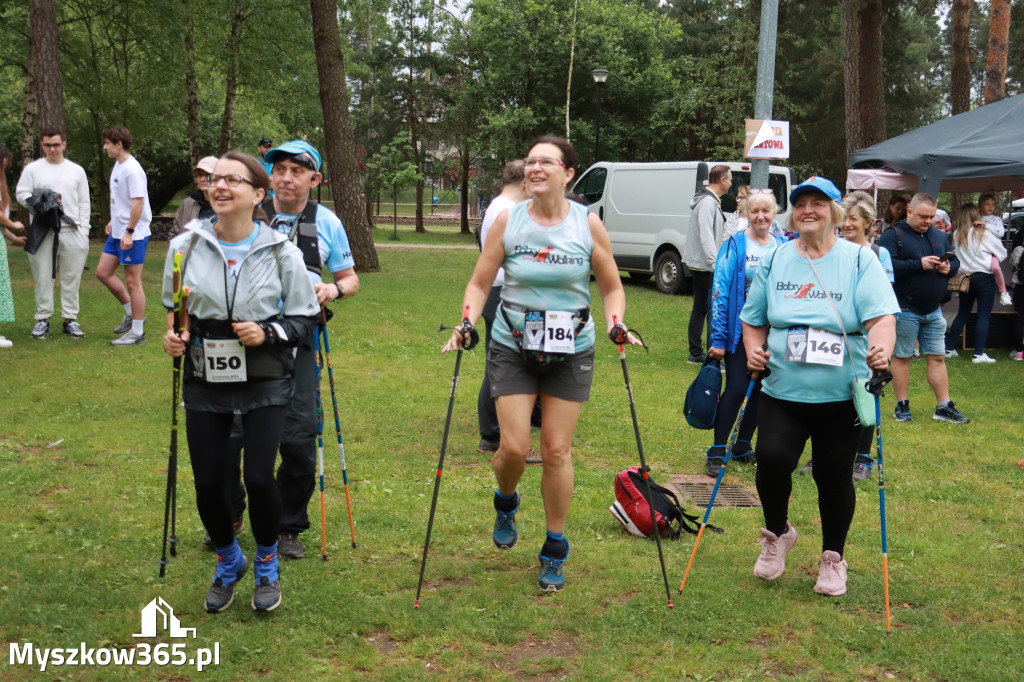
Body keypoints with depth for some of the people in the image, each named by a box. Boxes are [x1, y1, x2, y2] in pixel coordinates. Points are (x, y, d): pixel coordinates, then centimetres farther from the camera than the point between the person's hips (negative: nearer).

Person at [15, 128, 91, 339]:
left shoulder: (76, 170, 11)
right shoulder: (32, 169, 7)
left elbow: (84, 203, 10)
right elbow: (21, 194, 3)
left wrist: (84, 230, 2)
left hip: (72, 232, 1)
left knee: (71, 276, 3)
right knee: (43, 276, 1)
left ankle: (70, 319, 9)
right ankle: (43, 319, 8)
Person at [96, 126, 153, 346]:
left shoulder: (132, 170, -18)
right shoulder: (118, 166, 11)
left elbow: (138, 202, -22)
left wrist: (129, 232, -22)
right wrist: (114, 221, 19)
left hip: (133, 235, -10)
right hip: (117, 232, 10)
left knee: (132, 282, -3)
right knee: (103, 272, 13)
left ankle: (137, 332, 5)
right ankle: (131, 312, 25)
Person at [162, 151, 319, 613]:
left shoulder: (281, 252, -6)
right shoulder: (186, 246, -1)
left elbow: (304, 319, 1)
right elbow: (172, 309, 15)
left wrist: (267, 332, -17)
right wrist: (173, 336, -6)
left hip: (265, 384, -2)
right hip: (205, 384, 2)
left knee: (259, 478, -11)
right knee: (207, 484, 2)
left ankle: (267, 563, 21)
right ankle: (229, 562, 33)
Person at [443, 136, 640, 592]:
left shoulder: (588, 224, -4)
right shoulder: (508, 221, -3)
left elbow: (611, 286, 6)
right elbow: (480, 283, 3)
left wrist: (615, 322, -12)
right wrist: (467, 323, -13)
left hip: (571, 352, 0)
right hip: (513, 348, 0)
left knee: (556, 450, 2)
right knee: (514, 448, -6)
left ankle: (555, 551, 19)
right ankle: (506, 503, 32)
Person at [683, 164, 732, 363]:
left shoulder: (712, 201, 17)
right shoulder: (707, 202, -16)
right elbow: (706, 237, -23)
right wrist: (716, 265, -27)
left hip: (701, 265, 11)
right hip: (704, 266, -11)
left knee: (700, 309, 14)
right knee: (714, 310, -11)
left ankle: (695, 353, 20)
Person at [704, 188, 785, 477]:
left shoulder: (783, 248, 7)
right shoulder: (734, 246, -6)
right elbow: (720, 292, -8)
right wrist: (718, 339, -12)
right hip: (740, 330, -4)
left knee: (761, 390, 9)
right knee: (737, 387, -9)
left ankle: (742, 447, 24)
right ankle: (717, 452, 2)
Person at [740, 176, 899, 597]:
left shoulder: (859, 260, -1)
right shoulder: (774, 261, 9)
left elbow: (880, 315, -11)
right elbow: (754, 319, 16)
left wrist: (881, 351, -31)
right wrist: (754, 350, -3)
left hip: (841, 396, -1)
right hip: (783, 392, 2)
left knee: (834, 477, 6)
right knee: (771, 457, -18)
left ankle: (833, 558, 30)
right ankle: (777, 533, 12)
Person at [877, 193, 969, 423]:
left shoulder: (939, 236, 12)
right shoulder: (893, 236, -9)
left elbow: (955, 261, 18)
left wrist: (949, 267, -6)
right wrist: (919, 264, -24)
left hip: (933, 310, 6)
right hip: (905, 309, -6)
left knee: (937, 357, 8)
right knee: (901, 357, 4)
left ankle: (944, 407, 13)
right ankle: (901, 406, 14)